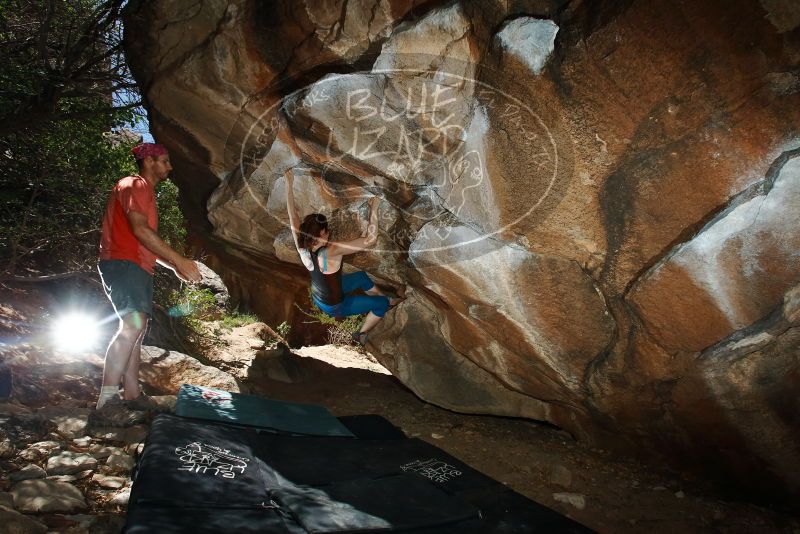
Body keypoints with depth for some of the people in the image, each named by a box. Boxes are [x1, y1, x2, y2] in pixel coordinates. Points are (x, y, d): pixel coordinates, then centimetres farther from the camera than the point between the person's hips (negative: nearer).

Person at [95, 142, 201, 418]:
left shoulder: (146, 191, 25)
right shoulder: (133, 185, -5)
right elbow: (140, 230, -19)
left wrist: (174, 267, 20)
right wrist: (179, 260, -21)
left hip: (138, 269, 11)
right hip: (123, 264, -11)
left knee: (136, 328, 7)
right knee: (133, 324, -21)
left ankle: (132, 394, 9)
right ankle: (107, 399, -24)